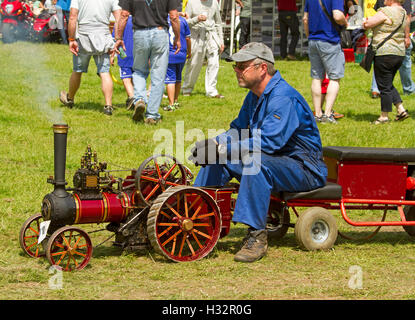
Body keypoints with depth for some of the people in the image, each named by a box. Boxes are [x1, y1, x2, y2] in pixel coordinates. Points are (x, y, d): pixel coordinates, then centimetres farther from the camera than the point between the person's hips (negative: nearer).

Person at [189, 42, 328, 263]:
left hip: (304, 168, -10)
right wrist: (214, 144, -4)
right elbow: (238, 130, 17)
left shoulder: (284, 98, -22)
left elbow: (268, 142, -30)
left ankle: (257, 236, -34)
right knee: (216, 159, 2)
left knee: (254, 161, -36)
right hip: (276, 161, 10)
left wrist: (222, 148, -29)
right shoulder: (255, 96, 10)